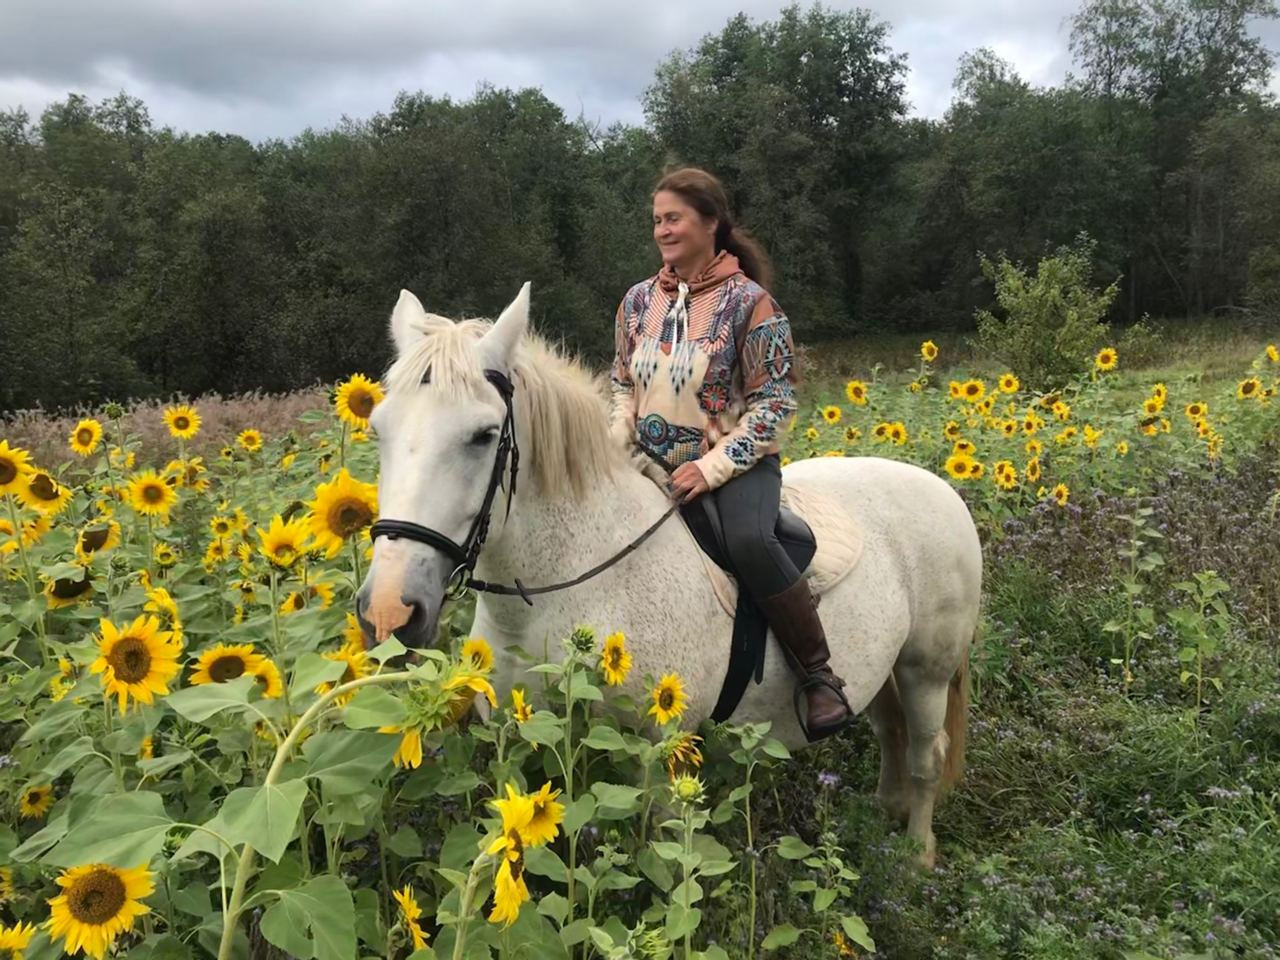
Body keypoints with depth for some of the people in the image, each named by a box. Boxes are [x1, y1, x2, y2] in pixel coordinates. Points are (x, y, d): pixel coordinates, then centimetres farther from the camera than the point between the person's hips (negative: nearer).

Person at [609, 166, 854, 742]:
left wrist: (712, 468, -19)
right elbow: (621, 383, 16)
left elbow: (776, 401, -11)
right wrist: (618, 445, -4)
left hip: (733, 463, -5)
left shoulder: (748, 302, -9)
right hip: (651, 466, 6)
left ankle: (819, 675, -17)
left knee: (749, 541, -35)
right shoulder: (640, 300, 7)